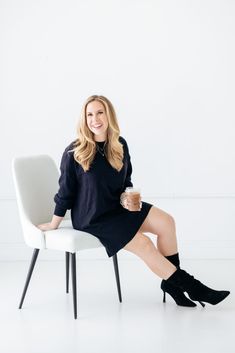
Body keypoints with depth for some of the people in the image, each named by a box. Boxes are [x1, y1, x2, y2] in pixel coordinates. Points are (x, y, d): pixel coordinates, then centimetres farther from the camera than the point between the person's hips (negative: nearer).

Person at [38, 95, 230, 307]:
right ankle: (190, 286, -6)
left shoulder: (120, 145, 0)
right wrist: (54, 225, -2)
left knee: (167, 222, -12)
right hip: (91, 218, -6)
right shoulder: (74, 152, -16)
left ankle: (171, 282, -2)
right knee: (143, 244, -18)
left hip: (116, 207, 6)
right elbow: (65, 190, -8)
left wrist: (126, 197, -9)